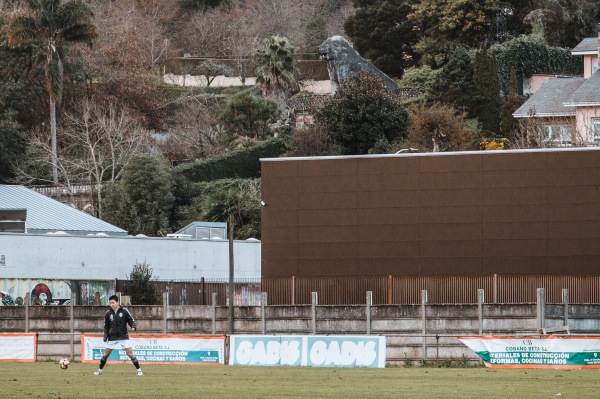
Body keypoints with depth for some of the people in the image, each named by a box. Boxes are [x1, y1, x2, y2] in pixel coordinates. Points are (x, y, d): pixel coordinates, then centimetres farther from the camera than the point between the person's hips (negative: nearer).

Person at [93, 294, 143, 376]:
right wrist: (105, 336, -1)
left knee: (130, 353, -9)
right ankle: (100, 370, 20)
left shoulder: (124, 311, -7)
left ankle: (139, 370, 0)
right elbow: (106, 326, 10)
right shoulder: (108, 313, 1)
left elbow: (131, 320, 0)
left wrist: (133, 327, -21)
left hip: (123, 336, -3)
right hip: (112, 338, 3)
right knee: (106, 354, 4)